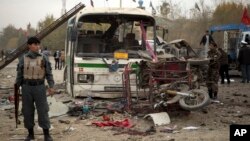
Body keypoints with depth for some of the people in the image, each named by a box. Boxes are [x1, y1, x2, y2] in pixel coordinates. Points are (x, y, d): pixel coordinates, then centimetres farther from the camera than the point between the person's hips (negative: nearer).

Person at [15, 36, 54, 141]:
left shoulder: (44, 59, -1)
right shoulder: (23, 59, 1)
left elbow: (49, 74, 0)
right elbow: (19, 75, 5)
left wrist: (51, 87, -12)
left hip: (39, 87, -1)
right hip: (26, 88, 1)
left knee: (43, 110, -2)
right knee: (27, 111, 6)